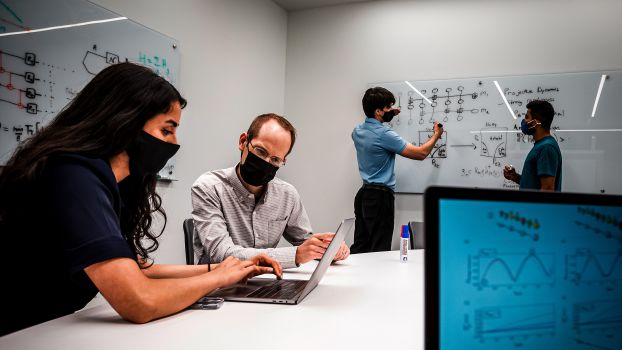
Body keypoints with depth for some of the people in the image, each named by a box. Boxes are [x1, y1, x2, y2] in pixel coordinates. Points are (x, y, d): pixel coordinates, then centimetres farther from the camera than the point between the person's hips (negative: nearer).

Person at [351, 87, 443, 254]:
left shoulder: (357, 131, 6)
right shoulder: (384, 134, -19)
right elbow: (420, 153, -13)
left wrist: (387, 116, 29)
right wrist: (436, 135, 5)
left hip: (363, 194, 9)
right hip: (380, 196, -9)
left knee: (359, 247, 12)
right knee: (379, 250, -2)